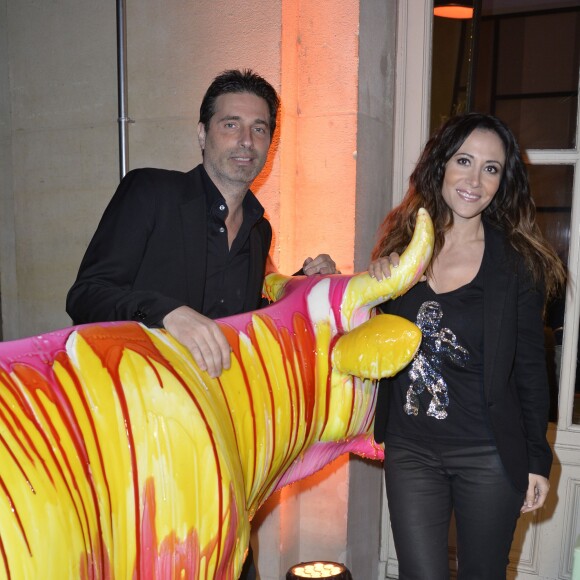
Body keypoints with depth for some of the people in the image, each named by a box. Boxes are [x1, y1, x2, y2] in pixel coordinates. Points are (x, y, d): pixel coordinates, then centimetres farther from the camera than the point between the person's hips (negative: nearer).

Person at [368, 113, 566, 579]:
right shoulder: (402, 247, 0)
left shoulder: (517, 261, -6)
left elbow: (530, 367, -1)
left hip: (488, 455, -1)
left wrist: (538, 460, 1)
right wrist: (375, 286, -10)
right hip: (410, 450, 2)